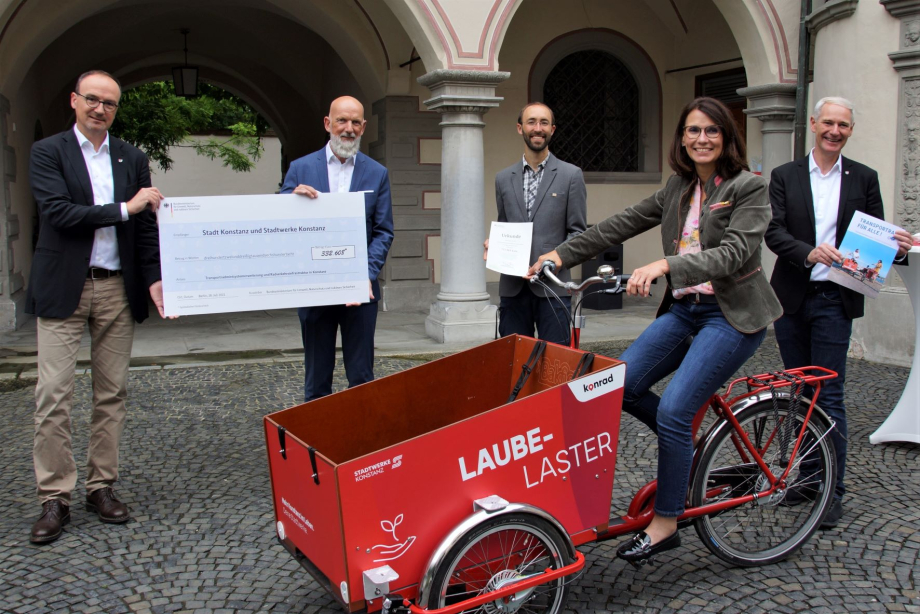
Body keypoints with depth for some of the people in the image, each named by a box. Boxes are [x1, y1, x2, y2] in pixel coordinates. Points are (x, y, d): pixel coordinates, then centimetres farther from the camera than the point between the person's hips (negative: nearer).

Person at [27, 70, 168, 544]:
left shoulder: (132, 159, 11)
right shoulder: (48, 152, 1)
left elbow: (145, 226, 9)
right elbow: (58, 212, -13)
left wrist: (154, 279, -4)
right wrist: (124, 208, -13)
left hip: (117, 289, 3)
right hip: (63, 288, -3)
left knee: (112, 393, 7)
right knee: (53, 395, -4)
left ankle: (101, 486, 18)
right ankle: (54, 499, 5)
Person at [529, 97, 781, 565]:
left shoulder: (749, 188, -7)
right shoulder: (678, 188, 12)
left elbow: (733, 253, -21)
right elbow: (622, 224, 13)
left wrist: (666, 265, -35)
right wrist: (561, 254, 7)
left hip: (732, 314, -6)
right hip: (684, 309, 7)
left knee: (672, 409, -18)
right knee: (622, 383, -11)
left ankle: (664, 525, -2)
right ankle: (686, 443, 16)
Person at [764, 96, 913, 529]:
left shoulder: (864, 179, 6)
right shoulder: (784, 176, 5)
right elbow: (774, 232, -6)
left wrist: (897, 247, -17)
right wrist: (808, 253, -24)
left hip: (834, 300, -2)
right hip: (790, 298, 2)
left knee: (829, 395, -4)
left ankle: (833, 489, 3)